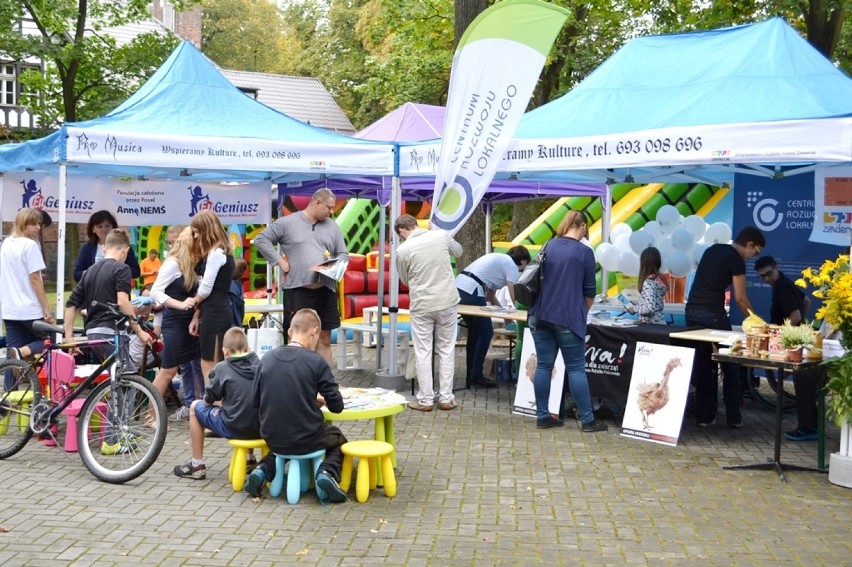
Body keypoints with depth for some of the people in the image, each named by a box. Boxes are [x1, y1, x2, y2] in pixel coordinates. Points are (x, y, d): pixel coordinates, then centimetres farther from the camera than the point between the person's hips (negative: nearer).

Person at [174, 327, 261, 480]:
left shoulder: (222, 368, -7)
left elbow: (208, 401, 1)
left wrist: (219, 401, 22)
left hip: (233, 429, -4)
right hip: (260, 427, 4)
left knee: (195, 406, 19)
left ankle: (197, 465, 19)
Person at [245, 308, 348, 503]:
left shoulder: (267, 358, -2)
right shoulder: (316, 361, -13)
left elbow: (255, 401, 6)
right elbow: (336, 406, -10)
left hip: (273, 439, 4)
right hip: (307, 440, -4)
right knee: (338, 439, 28)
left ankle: (263, 470, 13)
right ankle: (328, 472, 0)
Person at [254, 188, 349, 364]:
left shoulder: (332, 227, 12)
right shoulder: (287, 223, 0)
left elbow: (343, 254, 15)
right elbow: (261, 240, 2)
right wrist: (279, 261, -6)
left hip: (326, 290, 4)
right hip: (299, 290, -4)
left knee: (325, 339, 8)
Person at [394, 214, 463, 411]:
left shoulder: (403, 250, -9)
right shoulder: (441, 236, -4)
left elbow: (405, 279, 7)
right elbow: (458, 251, 17)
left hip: (422, 306, -2)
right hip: (447, 302, 2)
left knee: (423, 352, 7)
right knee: (446, 350, 11)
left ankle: (425, 400, 10)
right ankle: (446, 398, 14)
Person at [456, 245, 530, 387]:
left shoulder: (499, 260, 28)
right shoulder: (511, 265, 1)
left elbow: (491, 297, 31)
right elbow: (515, 297, -2)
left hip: (458, 287, 9)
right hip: (471, 292, -9)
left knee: (474, 332, 19)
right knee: (486, 333, 2)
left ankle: (471, 375, 23)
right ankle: (476, 375, 5)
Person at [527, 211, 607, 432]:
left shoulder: (548, 246, 9)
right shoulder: (584, 252, -4)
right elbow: (589, 291, 1)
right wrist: (582, 313, 19)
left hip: (540, 315, 5)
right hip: (568, 318, -4)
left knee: (543, 366, 8)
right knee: (576, 369, 0)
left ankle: (543, 416, 12)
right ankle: (587, 420, 6)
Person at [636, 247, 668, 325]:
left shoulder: (648, 282, -17)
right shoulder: (660, 279, 9)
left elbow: (650, 308, -25)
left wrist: (635, 309, -10)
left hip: (651, 324, -9)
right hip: (659, 322, 9)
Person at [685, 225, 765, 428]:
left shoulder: (712, 250, 18)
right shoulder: (736, 260, -6)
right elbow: (740, 298, -4)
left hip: (692, 310, 7)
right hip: (712, 314, -7)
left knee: (702, 365, 11)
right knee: (730, 366, 5)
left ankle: (704, 416, 12)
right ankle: (733, 417, 8)